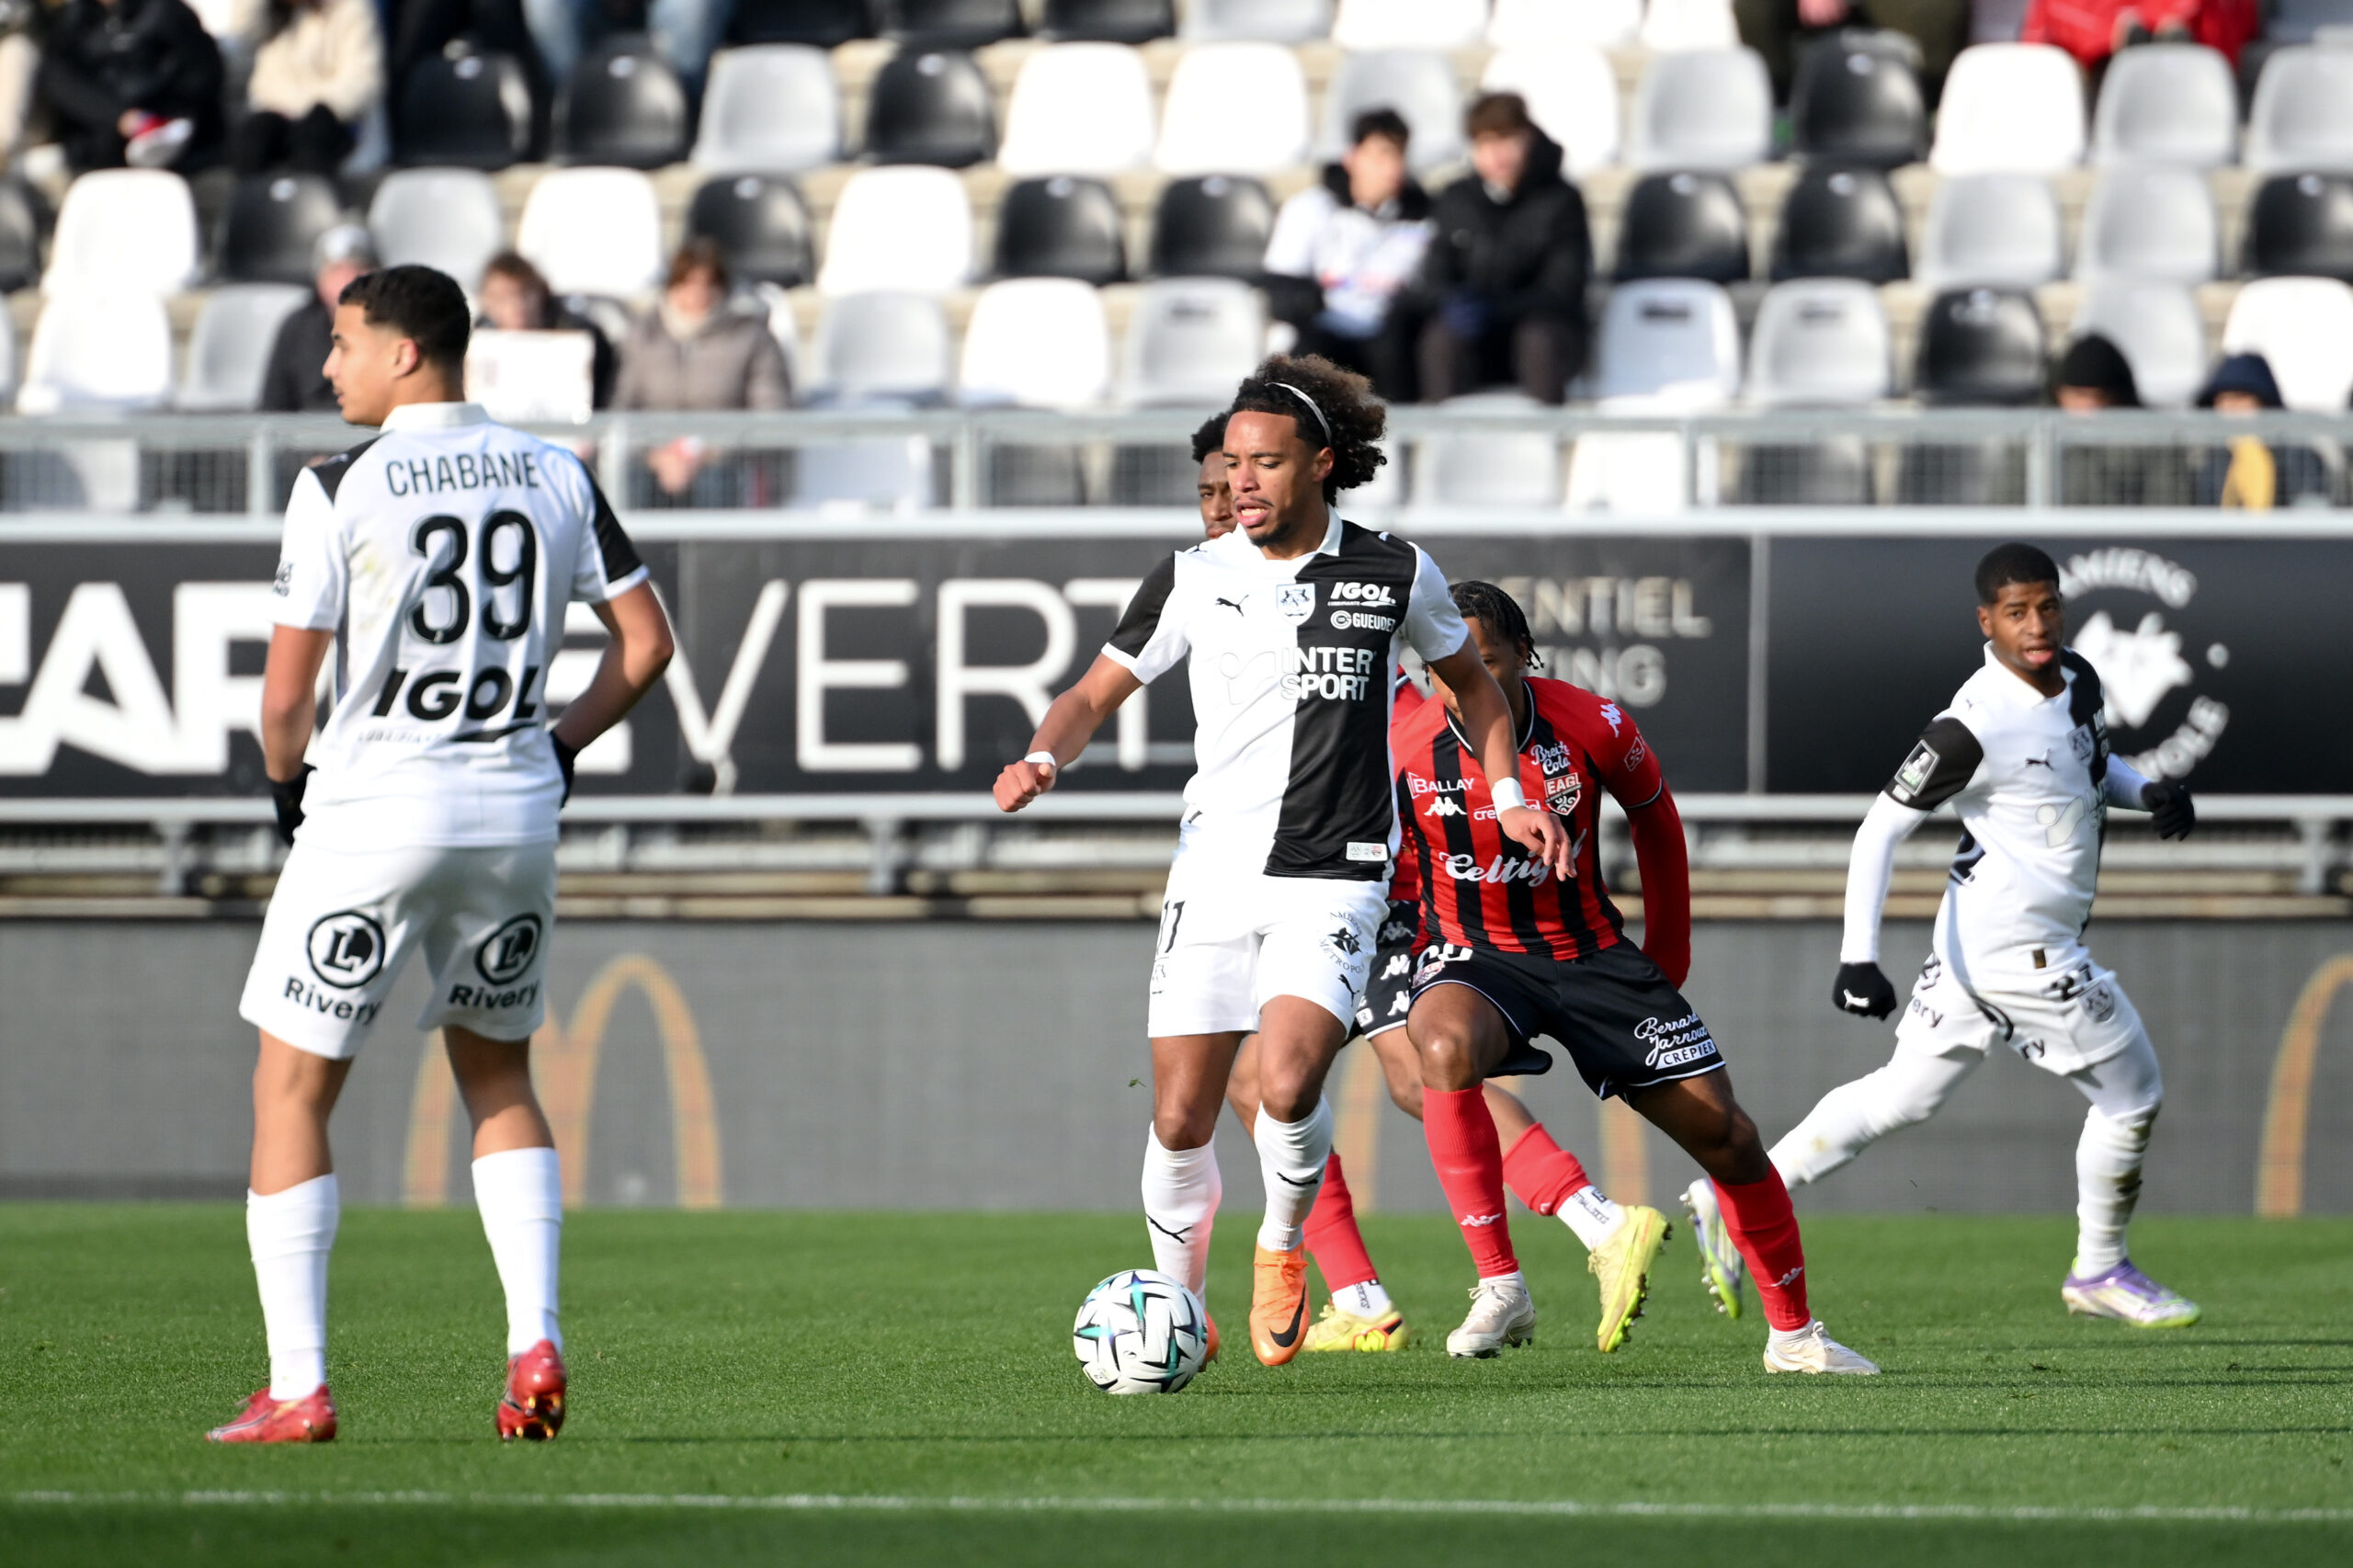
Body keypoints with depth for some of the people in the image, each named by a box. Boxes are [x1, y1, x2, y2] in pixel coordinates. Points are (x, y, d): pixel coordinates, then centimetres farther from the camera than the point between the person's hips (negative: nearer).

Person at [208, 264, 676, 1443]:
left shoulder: (340, 490, -10)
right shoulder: (554, 478, 5)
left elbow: (287, 692, -9)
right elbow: (645, 643, 8)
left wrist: (285, 783, 10)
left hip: (374, 807, -5)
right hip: (514, 813, 5)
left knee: (292, 1087, 6)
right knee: (498, 1076, 22)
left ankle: (297, 1387, 1)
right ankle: (535, 1344, 7)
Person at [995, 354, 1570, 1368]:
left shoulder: (1393, 575, 2)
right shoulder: (1191, 581, 3)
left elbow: (1469, 681, 19)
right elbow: (1096, 693, 10)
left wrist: (1510, 799, 8)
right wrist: (1043, 759, -11)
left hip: (1334, 878, -2)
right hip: (1211, 874, 2)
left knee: (1286, 1087, -24)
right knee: (1180, 1120, -2)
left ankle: (1283, 1247, 6)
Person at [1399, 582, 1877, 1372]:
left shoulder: (1595, 728, -14)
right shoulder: (1403, 755, -17)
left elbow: (1654, 818, 6)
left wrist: (1667, 960, 13)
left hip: (1589, 950, 2)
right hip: (1472, 952, -2)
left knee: (1726, 1135, -1)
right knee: (1447, 1046, -39)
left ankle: (1793, 1333, 22)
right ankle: (1500, 1287, -31)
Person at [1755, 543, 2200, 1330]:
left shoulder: (2077, 680, 4)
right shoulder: (1975, 725, -22)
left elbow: (2095, 765, 25)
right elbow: (1882, 828, -19)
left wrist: (2148, 791, 3)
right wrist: (1857, 955, -26)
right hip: (2021, 946, -9)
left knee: (1902, 1095, 15)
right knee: (2132, 1094, 6)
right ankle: (2100, 1271, 25)